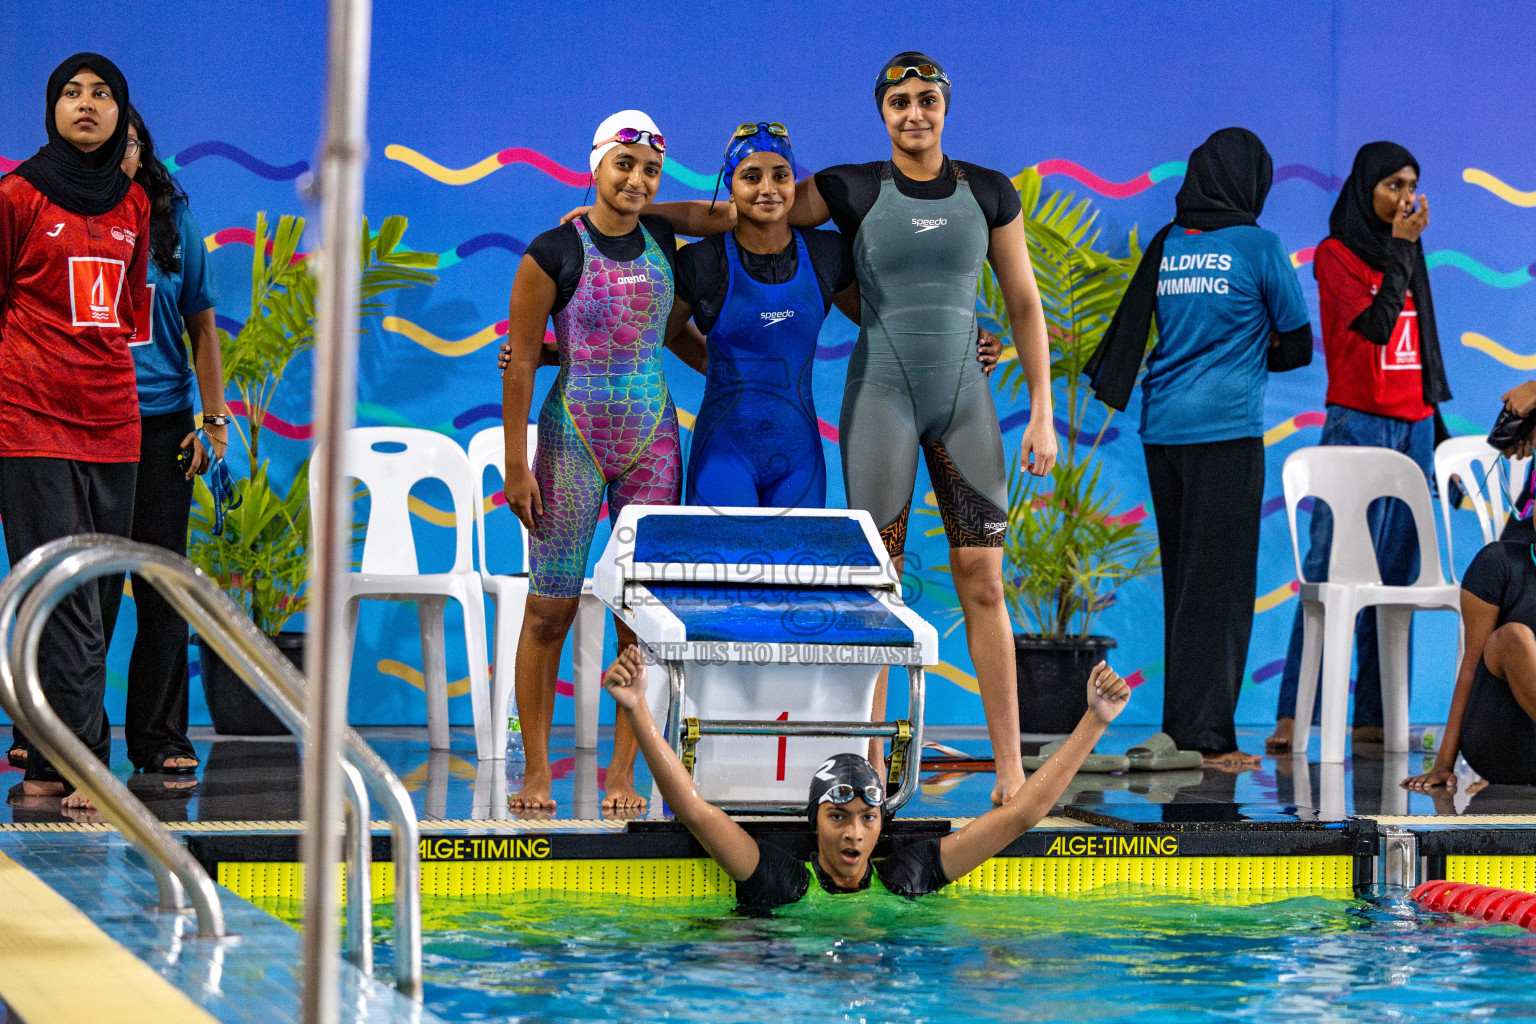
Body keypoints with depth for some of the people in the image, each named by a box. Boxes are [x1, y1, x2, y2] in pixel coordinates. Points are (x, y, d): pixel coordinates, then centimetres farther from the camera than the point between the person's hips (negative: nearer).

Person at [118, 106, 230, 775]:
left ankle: (160, 738, 7)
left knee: (162, 583, 0)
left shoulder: (172, 223, 9)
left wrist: (214, 420, 5)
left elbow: (202, 328, 12)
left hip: (160, 423, 1)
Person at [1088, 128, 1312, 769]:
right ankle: (1206, 737, -4)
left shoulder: (1165, 246, 10)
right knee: (1220, 581, -3)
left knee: (1181, 579, 12)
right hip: (1227, 429, -6)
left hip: (1162, 427, 6)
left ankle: (1180, 727, 16)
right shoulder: (1257, 246, -4)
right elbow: (1298, 346, 1)